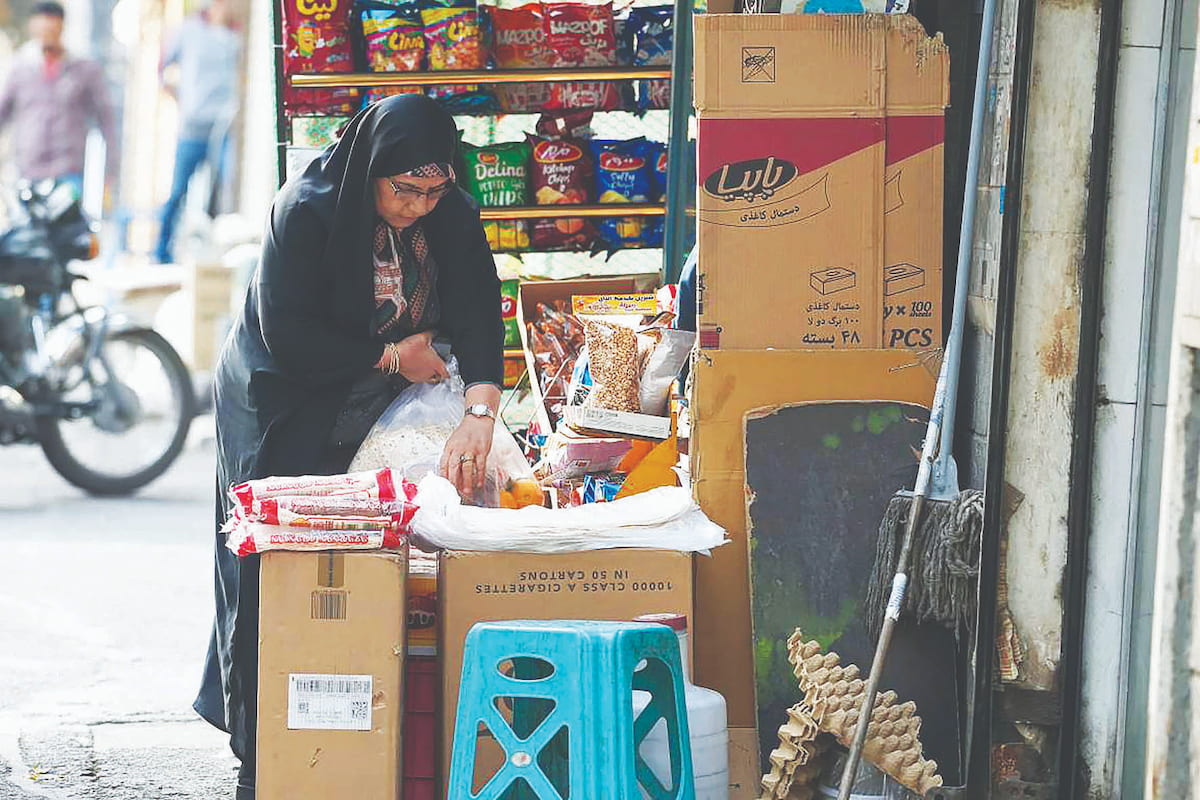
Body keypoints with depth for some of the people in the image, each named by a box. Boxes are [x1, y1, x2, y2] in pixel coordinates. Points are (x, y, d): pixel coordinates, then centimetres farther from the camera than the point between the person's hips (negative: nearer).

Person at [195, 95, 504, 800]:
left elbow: (479, 311, -19)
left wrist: (480, 411, -35)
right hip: (284, 413, -4)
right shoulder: (307, 212, -23)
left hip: (373, 414, 4)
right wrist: (391, 356, -19)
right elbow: (286, 337, -24)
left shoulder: (452, 218, -9)